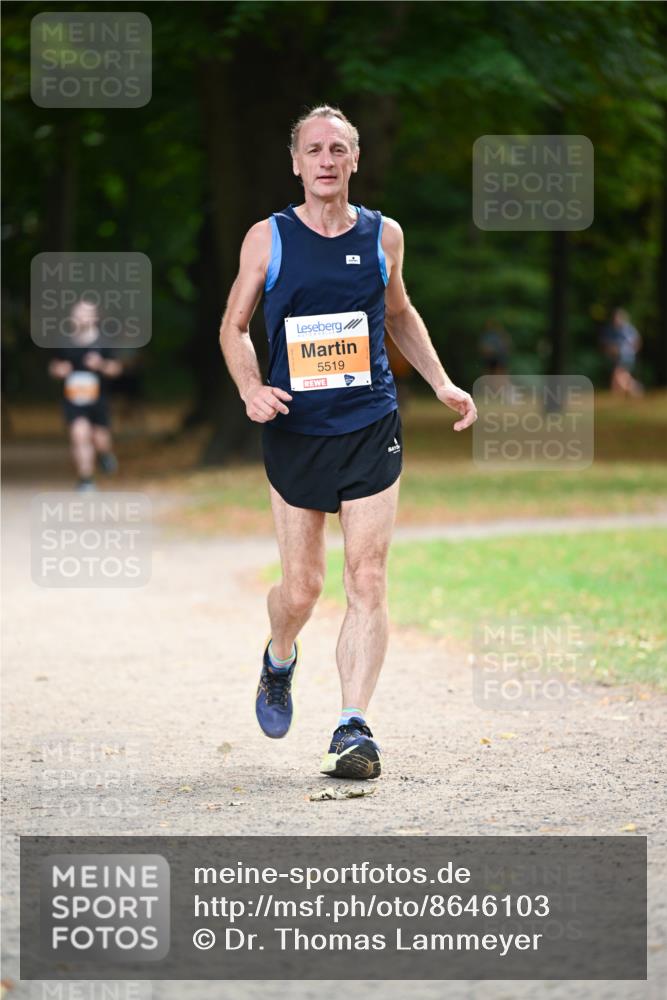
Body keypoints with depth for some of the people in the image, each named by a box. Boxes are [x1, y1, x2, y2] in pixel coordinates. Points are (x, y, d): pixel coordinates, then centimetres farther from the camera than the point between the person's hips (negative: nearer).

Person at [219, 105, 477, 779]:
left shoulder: (382, 236, 5)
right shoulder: (267, 239, -1)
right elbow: (234, 326, 8)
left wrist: (441, 384, 14)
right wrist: (250, 389, -10)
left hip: (371, 428, 1)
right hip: (294, 431, -1)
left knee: (368, 580, -9)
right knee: (301, 586, 4)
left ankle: (353, 728, -7)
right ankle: (279, 661, 38)